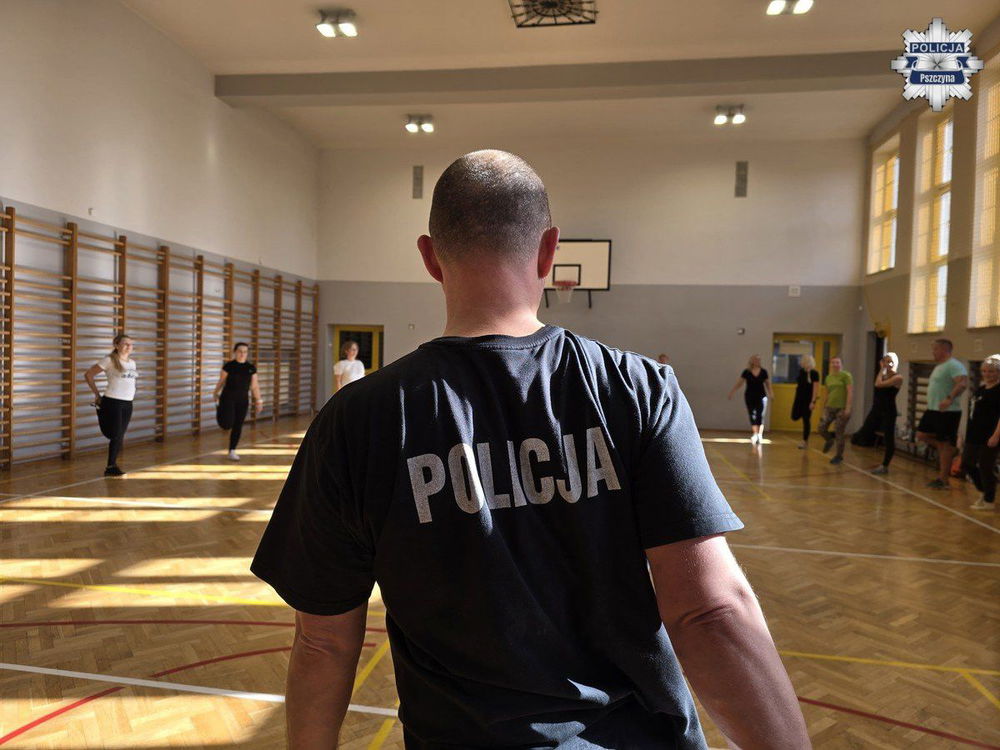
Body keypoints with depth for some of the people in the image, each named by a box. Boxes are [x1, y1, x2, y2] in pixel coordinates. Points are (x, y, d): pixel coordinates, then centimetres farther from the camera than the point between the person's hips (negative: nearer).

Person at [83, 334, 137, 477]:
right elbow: (88, 375, -5)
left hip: (128, 403, 6)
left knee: (120, 437, 9)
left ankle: (113, 465, 21)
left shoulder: (132, 362, 12)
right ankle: (110, 467, 7)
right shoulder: (110, 360, -7)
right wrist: (97, 394, -2)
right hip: (112, 403, -6)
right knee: (116, 436, -5)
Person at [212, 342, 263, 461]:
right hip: (228, 397, -3)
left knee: (238, 426, 4)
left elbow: (254, 386, 8)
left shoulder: (251, 368, 4)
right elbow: (221, 381, 4)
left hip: (243, 400, 4)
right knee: (227, 424, -14)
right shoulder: (229, 366, -6)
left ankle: (232, 451, 15)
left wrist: (259, 401, 5)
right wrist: (216, 394, 11)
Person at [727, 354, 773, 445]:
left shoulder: (763, 372, 2)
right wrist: (732, 392, -7)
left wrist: (770, 394, -1)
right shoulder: (746, 372, -2)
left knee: (760, 416, -3)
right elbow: (739, 383, -1)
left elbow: (767, 384, 9)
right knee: (752, 416, -3)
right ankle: (754, 434, 3)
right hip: (749, 397, -1)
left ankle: (760, 435, 2)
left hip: (761, 396, 1)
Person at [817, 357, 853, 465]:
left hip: (842, 408, -5)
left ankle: (839, 456, 15)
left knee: (839, 434, 0)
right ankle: (829, 440, 28)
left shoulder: (846, 375, -6)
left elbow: (850, 392, -13)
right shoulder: (828, 377, 13)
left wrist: (848, 408, -20)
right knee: (821, 428, -5)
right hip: (829, 407, 5)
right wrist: (825, 406, 21)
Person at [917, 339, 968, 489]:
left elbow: (963, 383, -30)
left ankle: (943, 480, 4)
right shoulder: (939, 366, 17)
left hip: (947, 412, -10)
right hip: (933, 410, 10)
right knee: (922, 435, 8)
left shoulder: (954, 365, -15)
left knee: (945, 444, -3)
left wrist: (950, 398, -41)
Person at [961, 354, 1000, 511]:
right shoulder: (981, 389, 13)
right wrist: (967, 432, 20)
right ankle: (985, 492, 28)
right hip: (974, 435, 8)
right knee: (967, 464, 12)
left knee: (986, 467, -1)